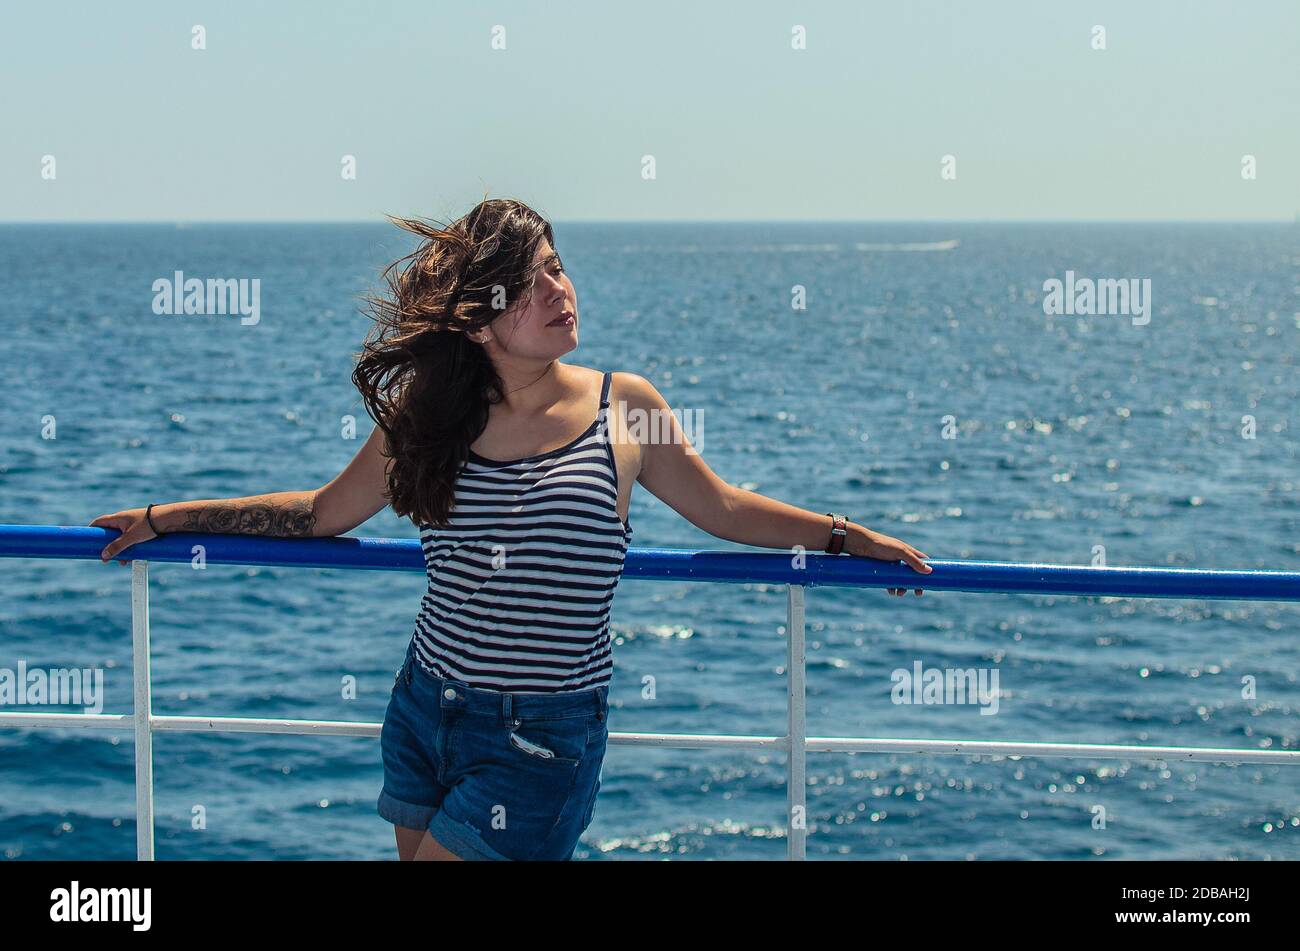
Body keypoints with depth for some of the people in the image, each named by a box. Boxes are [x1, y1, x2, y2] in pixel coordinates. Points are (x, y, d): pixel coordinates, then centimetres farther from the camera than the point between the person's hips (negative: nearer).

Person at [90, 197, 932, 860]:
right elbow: (324, 513, 10)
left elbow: (724, 510, 7)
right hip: (425, 712, 4)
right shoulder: (430, 418, -1)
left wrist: (847, 535, 1)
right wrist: (168, 518, 10)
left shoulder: (624, 409, -4)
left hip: (544, 738, -3)